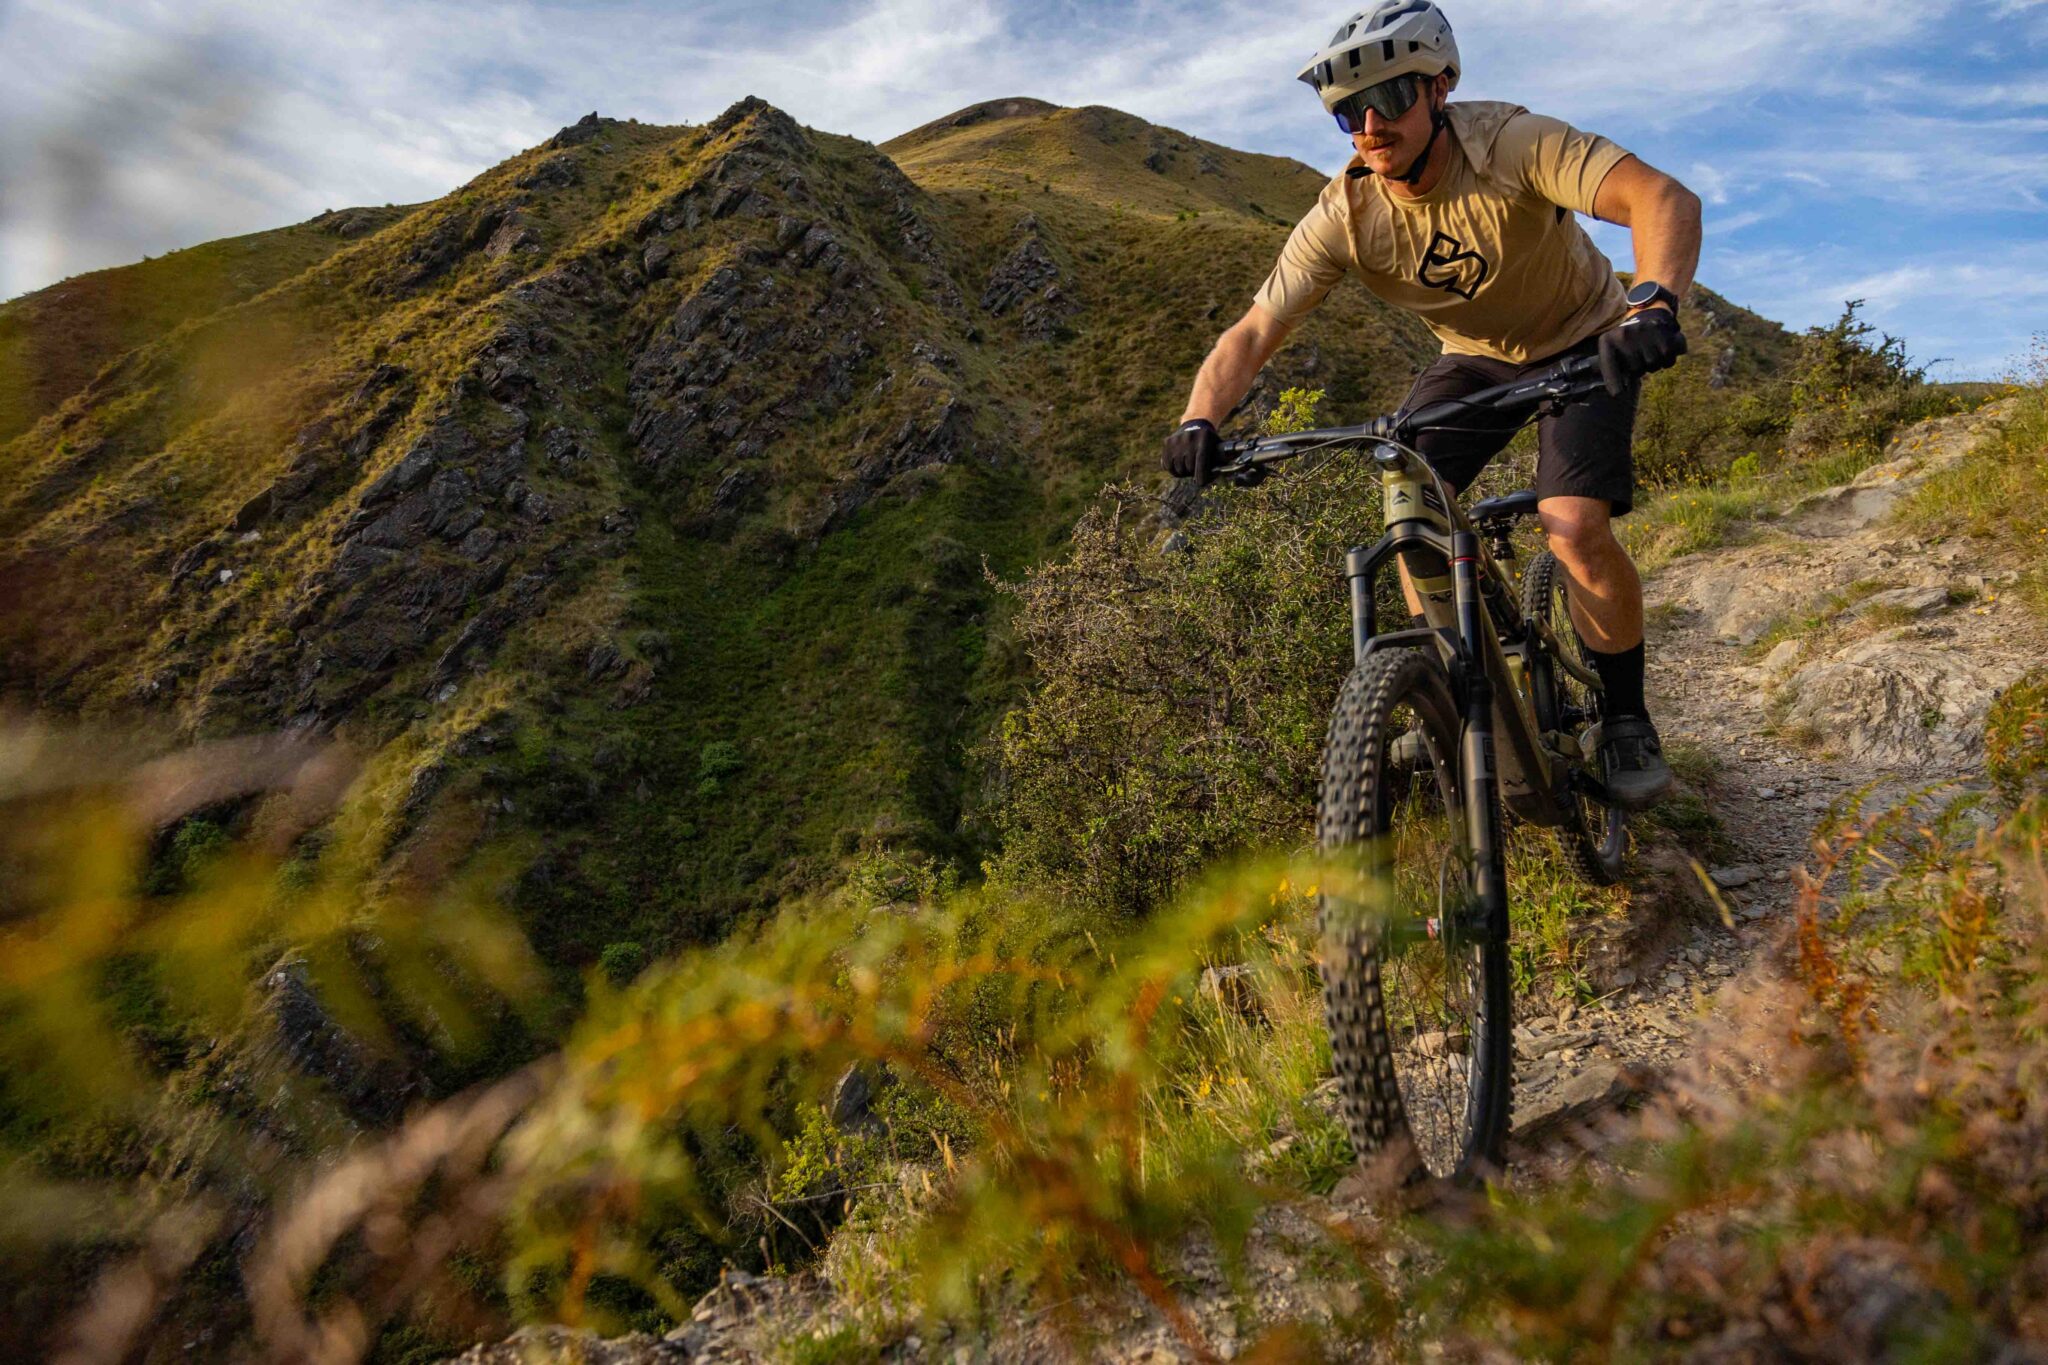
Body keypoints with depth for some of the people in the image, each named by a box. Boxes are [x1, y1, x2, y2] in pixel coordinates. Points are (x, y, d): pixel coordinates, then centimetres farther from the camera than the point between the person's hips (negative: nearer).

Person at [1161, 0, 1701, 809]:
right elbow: (1254, 330, -23)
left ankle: (1625, 719, 0)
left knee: (1574, 528, -23)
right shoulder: (1343, 217, -19)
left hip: (1583, 342, -3)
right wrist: (1200, 422, -42)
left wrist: (1653, 304, -59)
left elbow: (1664, 197, -40)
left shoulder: (1510, 143, -29)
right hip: (1474, 357, 4)